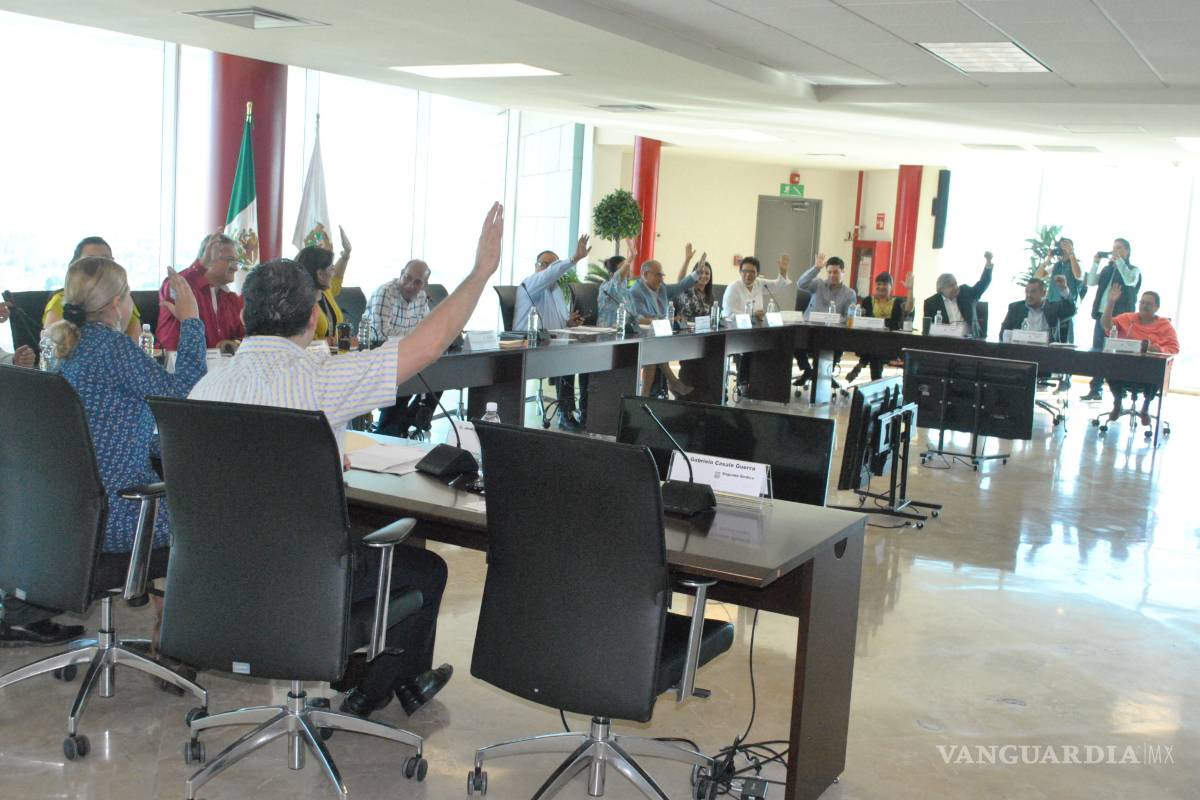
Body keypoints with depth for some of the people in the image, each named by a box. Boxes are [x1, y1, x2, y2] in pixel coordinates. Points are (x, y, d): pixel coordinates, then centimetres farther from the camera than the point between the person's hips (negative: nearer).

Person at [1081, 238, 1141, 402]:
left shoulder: (1133, 270, 3)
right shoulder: (1107, 269, 18)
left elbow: (1130, 281, -19)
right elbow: (1091, 282, 8)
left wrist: (1119, 261, -18)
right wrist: (1095, 263, -1)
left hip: (1121, 316, -6)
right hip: (1102, 315, 6)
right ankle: (1096, 389, 12)